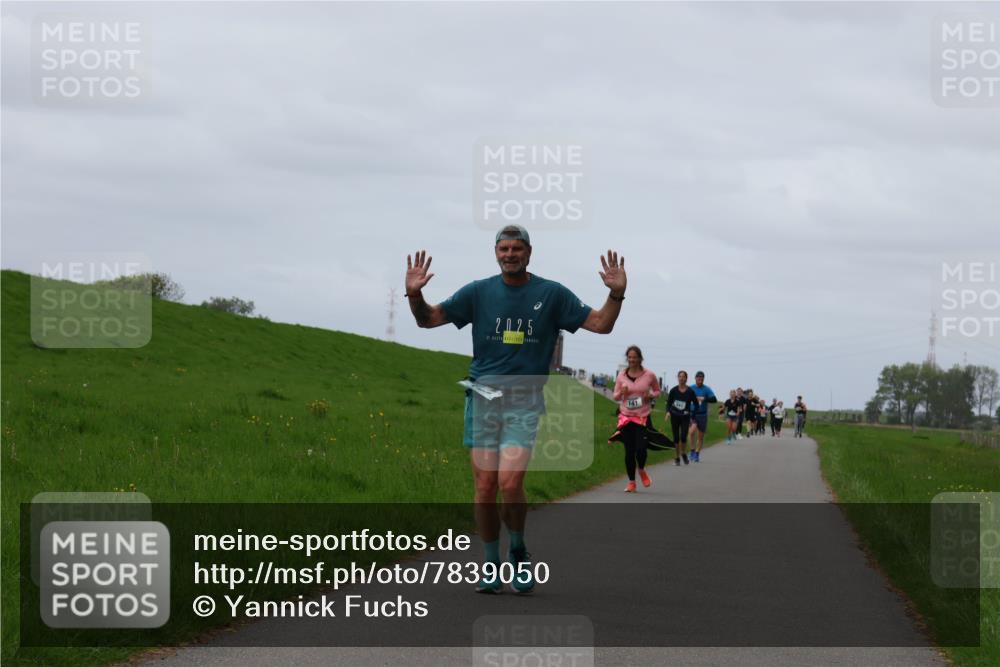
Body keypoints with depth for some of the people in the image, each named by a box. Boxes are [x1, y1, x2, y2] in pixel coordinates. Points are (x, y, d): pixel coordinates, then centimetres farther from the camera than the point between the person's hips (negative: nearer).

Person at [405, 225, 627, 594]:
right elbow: (428, 319, 6)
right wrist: (415, 294, -14)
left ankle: (518, 552, 10)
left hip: (525, 400, -2)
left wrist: (617, 293, -15)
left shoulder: (552, 294, 4)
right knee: (485, 487, -1)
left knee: (510, 483, -15)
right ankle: (491, 565, 13)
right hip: (483, 395, 2)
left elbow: (601, 323, 3)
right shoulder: (478, 292, 7)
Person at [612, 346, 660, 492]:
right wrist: (621, 393, -13)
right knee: (629, 450, 2)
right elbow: (616, 396, 10)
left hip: (642, 417, -2)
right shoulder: (622, 375, 1)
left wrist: (650, 395, -10)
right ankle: (631, 482, 15)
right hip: (625, 416, 2)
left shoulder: (649, 375, -4)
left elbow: (657, 391, 12)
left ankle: (641, 470, 21)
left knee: (640, 448, -12)